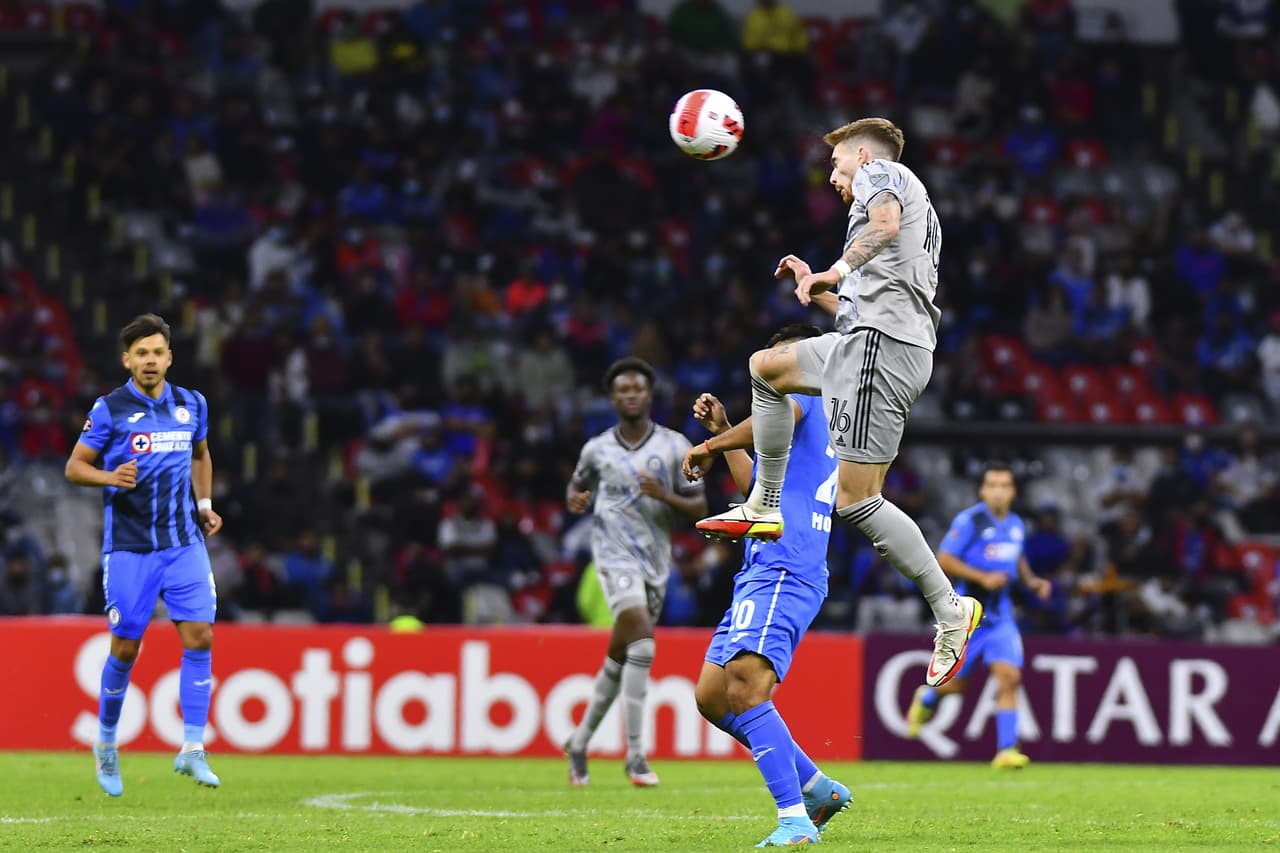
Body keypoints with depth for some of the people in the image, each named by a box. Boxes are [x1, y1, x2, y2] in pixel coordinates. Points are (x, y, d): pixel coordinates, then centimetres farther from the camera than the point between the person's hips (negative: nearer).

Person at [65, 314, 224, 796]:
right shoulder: (109, 410, -5)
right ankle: (106, 743, 23)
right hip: (128, 548, -3)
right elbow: (74, 467, -1)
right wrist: (110, 477, -20)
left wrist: (204, 504, 12)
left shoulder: (191, 405, 7)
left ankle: (192, 749, -8)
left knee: (200, 638, -10)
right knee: (125, 648, 1)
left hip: (184, 543, 3)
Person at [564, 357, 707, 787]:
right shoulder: (597, 449, 5)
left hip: (656, 560, 3)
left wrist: (664, 495, -17)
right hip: (615, 554, -3)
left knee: (620, 656, 10)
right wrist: (574, 499, -1)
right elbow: (577, 484, 24)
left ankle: (581, 740, 30)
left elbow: (699, 507, 3)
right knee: (642, 643, -22)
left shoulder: (674, 446, 3)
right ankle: (635, 755, -21)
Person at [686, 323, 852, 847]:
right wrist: (723, 432, 37)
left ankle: (795, 819, -29)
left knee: (746, 688, -23)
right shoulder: (822, 419, 29)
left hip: (782, 572, -11)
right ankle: (816, 788, 13)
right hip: (762, 574, 11)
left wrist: (709, 445, -11)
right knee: (711, 697, 10)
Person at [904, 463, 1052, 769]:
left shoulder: (1016, 525, 8)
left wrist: (1031, 580, 9)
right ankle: (926, 698, 45)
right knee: (957, 683, 8)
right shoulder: (969, 521, -12)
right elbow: (944, 559, -15)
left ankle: (1006, 749, -12)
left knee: (1009, 676, -13)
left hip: (1000, 615, 4)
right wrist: (982, 577, -23)